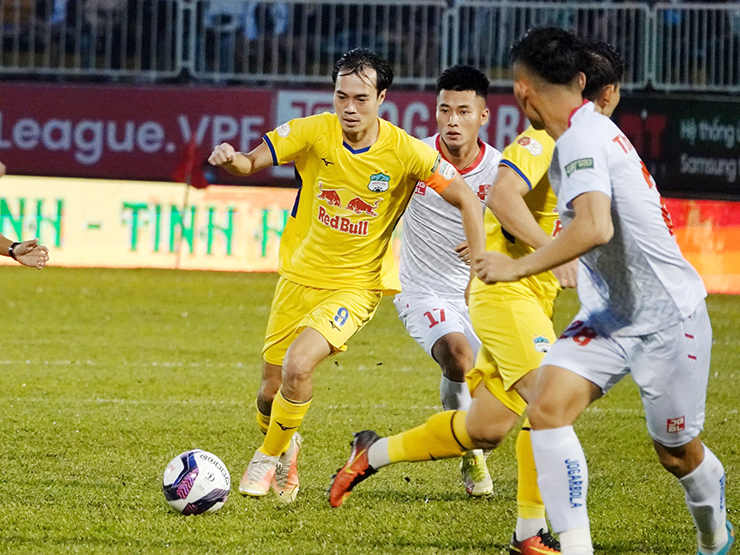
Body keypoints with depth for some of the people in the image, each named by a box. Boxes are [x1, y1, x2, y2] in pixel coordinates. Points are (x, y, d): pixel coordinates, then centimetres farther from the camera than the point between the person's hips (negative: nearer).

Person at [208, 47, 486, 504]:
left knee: (298, 366, -25)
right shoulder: (314, 132, -11)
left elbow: (467, 200, -11)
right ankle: (285, 446, 44)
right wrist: (230, 159, -36)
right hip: (301, 274, 3)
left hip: (356, 284, -3)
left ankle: (270, 457, 0)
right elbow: (253, 162, -11)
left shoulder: (404, 151, -16)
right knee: (271, 391, 9)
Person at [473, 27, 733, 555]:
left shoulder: (582, 138, -22)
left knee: (677, 454, 8)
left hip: (667, 315, -8)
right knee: (547, 405, -14)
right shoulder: (585, 130, 7)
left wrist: (518, 267, -29)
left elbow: (595, 228, -38)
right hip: (610, 314, 8)